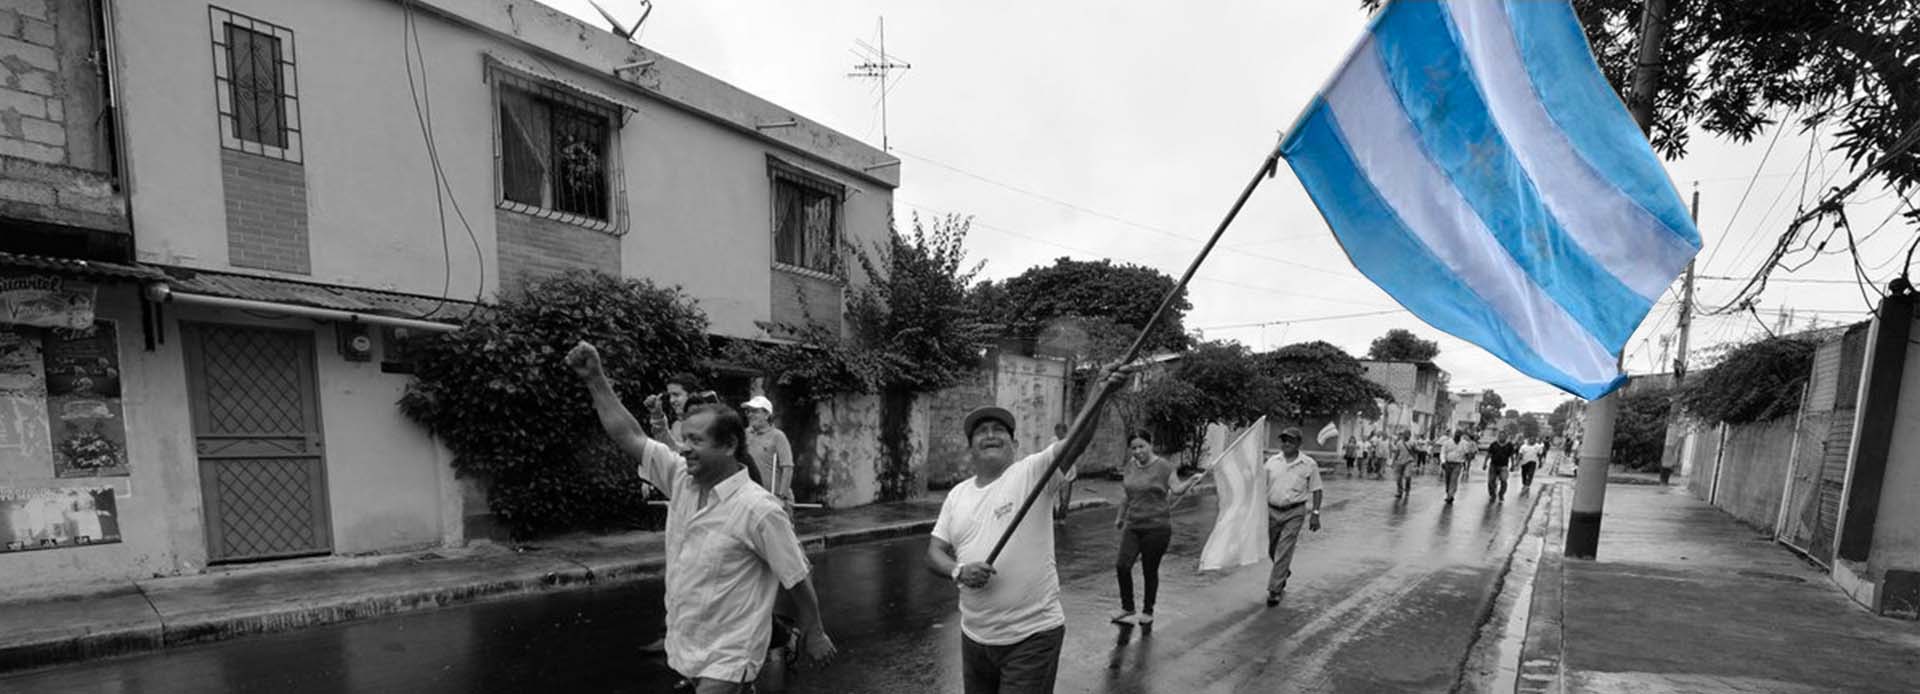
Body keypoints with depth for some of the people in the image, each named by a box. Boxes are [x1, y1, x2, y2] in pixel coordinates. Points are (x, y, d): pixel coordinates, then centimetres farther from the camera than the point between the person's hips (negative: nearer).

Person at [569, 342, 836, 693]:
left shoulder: (759, 509, -24)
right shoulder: (681, 479, -4)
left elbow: (798, 577, -15)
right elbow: (629, 437, -1)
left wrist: (813, 633, -5)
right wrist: (596, 379, -6)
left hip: (729, 656, -7)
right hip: (687, 646, 7)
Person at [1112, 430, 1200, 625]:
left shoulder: (1163, 466, -7)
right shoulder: (1130, 466, 8)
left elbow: (1177, 490, -11)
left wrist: (1190, 481, -30)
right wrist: (1120, 516, 27)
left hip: (1157, 526, -4)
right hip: (1132, 525, 4)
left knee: (1150, 571, 5)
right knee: (1122, 565, -6)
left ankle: (1147, 612, 26)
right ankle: (1127, 608, 14)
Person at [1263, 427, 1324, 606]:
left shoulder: (1309, 465, -4)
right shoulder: (1272, 462, 2)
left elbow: (1316, 491, 1)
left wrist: (1315, 513, -5)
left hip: (1294, 513, -3)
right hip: (1271, 511, 4)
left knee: (1283, 552, -7)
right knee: (1272, 550, 14)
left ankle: (1274, 590, 2)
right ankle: (1284, 572, 44)